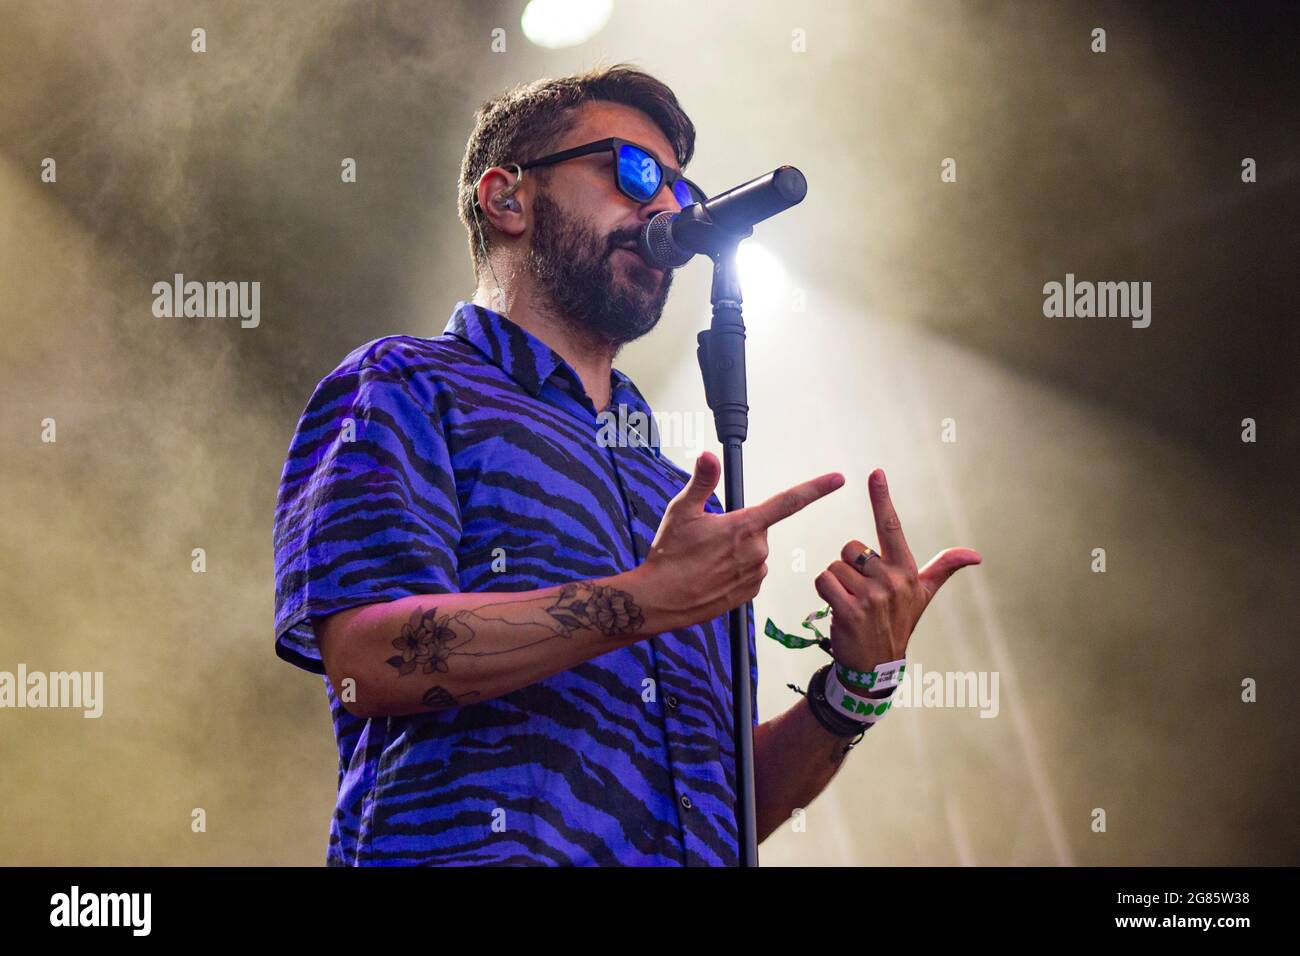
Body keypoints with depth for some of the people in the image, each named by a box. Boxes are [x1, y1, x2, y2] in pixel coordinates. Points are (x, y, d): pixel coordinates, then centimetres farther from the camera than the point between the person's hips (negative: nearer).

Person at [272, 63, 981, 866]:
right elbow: (364, 654, -9)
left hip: (686, 854, 5)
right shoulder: (405, 388, 8)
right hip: (474, 845, -5)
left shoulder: (682, 497, 25)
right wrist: (643, 603, -14)